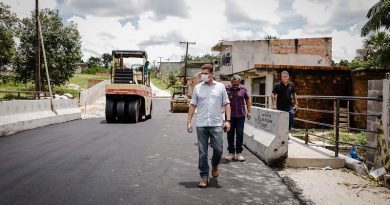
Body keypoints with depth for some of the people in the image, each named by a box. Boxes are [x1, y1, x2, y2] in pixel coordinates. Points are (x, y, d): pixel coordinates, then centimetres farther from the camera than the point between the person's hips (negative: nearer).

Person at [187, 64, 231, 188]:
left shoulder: (220, 87, 5)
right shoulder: (198, 88, 7)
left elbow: (226, 104, 6)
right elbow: (193, 105, 9)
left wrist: (228, 120, -3)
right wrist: (189, 121, 3)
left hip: (216, 124, 0)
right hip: (201, 125, 1)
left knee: (218, 149, -1)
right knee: (202, 152, 3)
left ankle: (215, 166, 30)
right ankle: (204, 176, 14)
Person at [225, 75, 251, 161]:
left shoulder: (243, 88, 2)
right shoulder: (227, 88, -4)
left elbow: (247, 99, 13)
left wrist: (249, 111, 10)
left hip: (241, 115, 1)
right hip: (230, 115, -1)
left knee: (240, 134, 1)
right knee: (230, 134, 5)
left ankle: (239, 153, 12)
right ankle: (231, 153, 17)